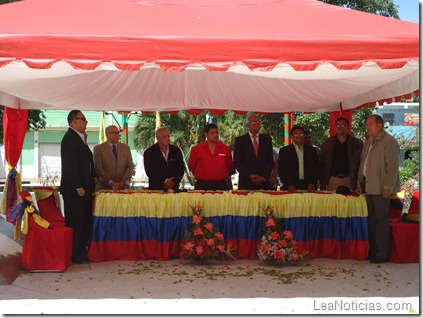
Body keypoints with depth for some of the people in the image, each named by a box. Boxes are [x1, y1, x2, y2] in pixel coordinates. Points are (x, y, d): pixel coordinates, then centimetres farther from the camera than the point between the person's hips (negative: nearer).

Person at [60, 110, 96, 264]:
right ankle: (75, 255, 5)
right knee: (76, 222, -3)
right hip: (75, 189, -10)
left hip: (83, 187, 10)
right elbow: (70, 165, -20)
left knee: (85, 221, 14)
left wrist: (93, 176, 11)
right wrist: (78, 187, -20)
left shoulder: (79, 138, 17)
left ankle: (81, 250, 24)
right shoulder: (70, 139, -14)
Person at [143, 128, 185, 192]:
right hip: (156, 188, -2)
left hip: (173, 188, 2)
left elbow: (181, 169, 6)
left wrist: (173, 182, -9)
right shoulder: (149, 152, 0)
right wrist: (164, 181, -15)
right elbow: (149, 171, -7)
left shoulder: (176, 151, 8)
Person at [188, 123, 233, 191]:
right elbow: (191, 167, 13)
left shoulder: (225, 149, 5)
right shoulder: (196, 149, 0)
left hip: (221, 185, 2)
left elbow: (230, 166, 19)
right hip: (202, 185, -1)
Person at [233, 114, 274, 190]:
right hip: (246, 183, -2)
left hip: (263, 183, 2)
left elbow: (270, 161, 8)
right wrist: (250, 176, -13)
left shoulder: (267, 139, 10)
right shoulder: (240, 140, 3)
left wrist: (263, 177, -6)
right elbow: (237, 163, -1)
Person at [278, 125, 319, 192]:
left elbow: (315, 168, 9)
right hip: (291, 187, -2)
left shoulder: (311, 150, 12)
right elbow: (282, 170, -1)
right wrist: (289, 185, -13)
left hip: (308, 187, 2)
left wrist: (312, 184, -4)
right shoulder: (284, 151, 5)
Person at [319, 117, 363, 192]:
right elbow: (322, 164, 10)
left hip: (349, 180, -1)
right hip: (332, 179, 1)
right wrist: (322, 184, 3)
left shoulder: (357, 143, 6)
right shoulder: (327, 143, 11)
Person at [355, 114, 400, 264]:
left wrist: (388, 187, -17)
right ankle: (372, 251, 20)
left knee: (382, 221, -3)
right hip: (369, 187, 8)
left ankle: (382, 254, 5)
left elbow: (392, 166, -14)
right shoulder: (368, 142, 17)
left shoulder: (389, 141, -9)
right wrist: (360, 183, 18)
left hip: (381, 189, -8)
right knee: (372, 220, 12)